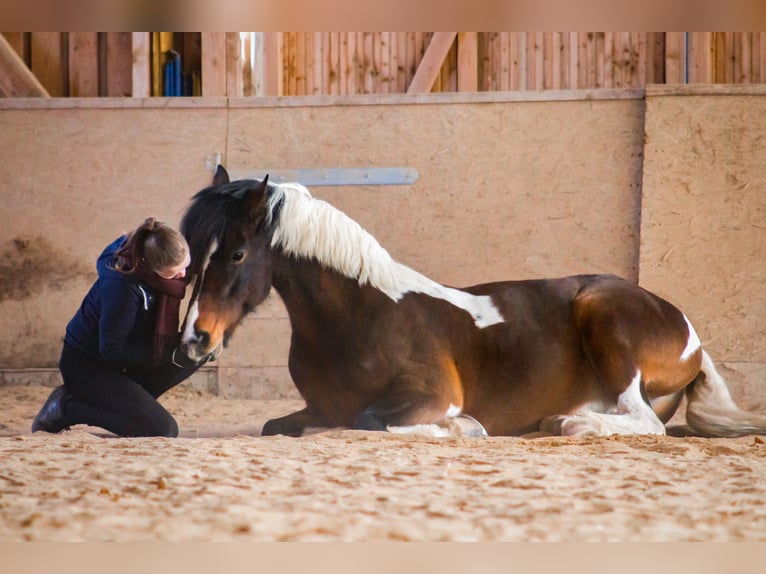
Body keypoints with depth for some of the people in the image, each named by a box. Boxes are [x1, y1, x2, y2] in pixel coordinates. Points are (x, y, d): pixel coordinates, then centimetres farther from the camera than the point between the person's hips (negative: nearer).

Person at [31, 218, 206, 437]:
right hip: (86, 365, -8)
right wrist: (171, 352, -28)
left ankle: (130, 397, 5)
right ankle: (66, 407, -5)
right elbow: (112, 351, -26)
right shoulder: (122, 285, -33)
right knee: (163, 430, -17)